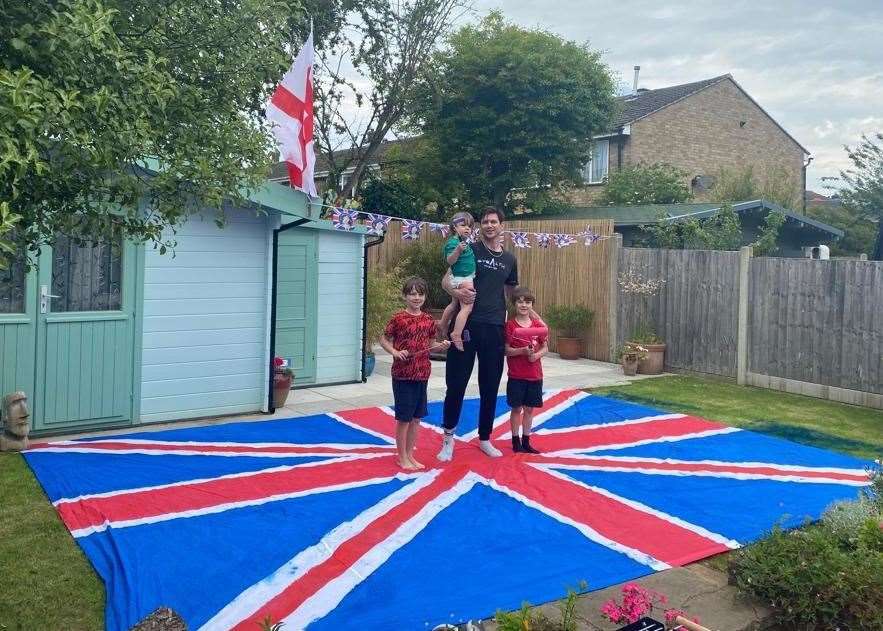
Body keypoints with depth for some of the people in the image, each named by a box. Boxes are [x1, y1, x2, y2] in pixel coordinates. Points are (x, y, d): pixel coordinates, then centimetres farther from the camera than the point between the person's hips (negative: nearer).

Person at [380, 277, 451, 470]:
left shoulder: (428, 320, 5)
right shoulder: (398, 319, -10)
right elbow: (384, 340, -2)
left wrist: (441, 346, -4)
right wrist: (395, 352, -19)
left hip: (422, 374, 5)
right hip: (403, 375, -5)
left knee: (416, 417, 12)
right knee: (404, 418, 2)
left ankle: (410, 455, 25)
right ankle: (402, 457, 15)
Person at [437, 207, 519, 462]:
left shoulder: (509, 259, 13)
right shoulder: (470, 250, 1)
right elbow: (446, 280, -4)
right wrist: (456, 291, -25)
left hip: (494, 329, 4)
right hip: (467, 325, -3)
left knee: (490, 388, 10)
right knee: (456, 383, -1)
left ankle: (485, 439, 25)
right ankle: (448, 436, 16)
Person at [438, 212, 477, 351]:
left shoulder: (464, 242, 11)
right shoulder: (453, 242, -18)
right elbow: (450, 260, -27)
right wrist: (458, 250, -40)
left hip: (462, 279, 10)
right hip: (462, 280, -10)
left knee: (454, 304, 25)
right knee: (467, 307, -15)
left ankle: (443, 323, 40)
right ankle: (457, 334, -17)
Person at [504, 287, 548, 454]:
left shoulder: (538, 325, 4)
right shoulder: (510, 325, -6)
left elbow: (545, 347, 7)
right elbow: (506, 349, -8)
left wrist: (537, 355, -13)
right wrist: (522, 351, -23)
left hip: (535, 375, 3)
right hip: (516, 375, -3)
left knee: (529, 408, 11)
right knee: (517, 408, 4)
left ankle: (526, 441, 21)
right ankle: (516, 441, 16)